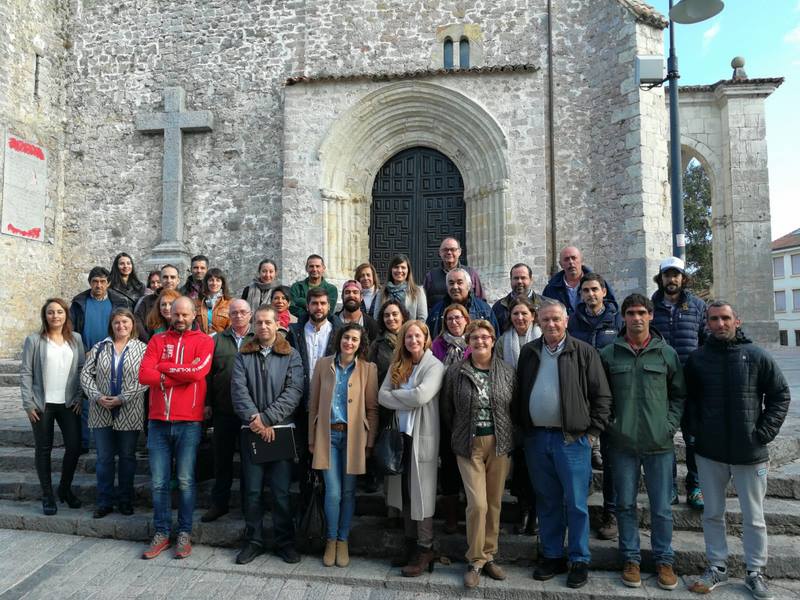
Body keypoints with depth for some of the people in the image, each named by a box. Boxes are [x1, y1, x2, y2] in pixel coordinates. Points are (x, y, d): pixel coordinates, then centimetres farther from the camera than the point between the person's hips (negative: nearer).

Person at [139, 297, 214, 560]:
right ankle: (161, 533, 21)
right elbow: (144, 375, -4)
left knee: (185, 480, 5)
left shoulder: (203, 341, 2)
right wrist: (182, 377, -10)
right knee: (158, 482, 7)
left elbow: (198, 370, -16)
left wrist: (163, 366, -5)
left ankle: (184, 534, 18)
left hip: (188, 422, -3)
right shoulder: (158, 340, 10)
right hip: (158, 421, 3)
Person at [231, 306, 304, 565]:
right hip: (251, 430, 2)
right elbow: (239, 390, -3)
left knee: (281, 490, 3)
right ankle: (253, 541, 22)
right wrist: (254, 419, -16)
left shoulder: (291, 356, 4)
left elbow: (293, 392, -7)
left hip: (281, 429, -1)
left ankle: (285, 542, 18)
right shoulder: (243, 356, 9)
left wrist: (267, 418, -15)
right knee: (252, 490, 7)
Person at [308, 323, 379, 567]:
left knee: (348, 491, 7)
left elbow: (372, 408, 1)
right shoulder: (323, 365, 4)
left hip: (354, 436, 0)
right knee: (333, 492, -3)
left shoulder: (368, 369, 1)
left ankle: (343, 541, 24)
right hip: (328, 435, 0)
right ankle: (331, 540, 18)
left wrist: (369, 442, -2)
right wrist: (312, 438, 5)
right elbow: (314, 404, 7)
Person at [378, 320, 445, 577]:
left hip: (422, 437, -6)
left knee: (421, 493, 1)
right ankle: (410, 544, 27)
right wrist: (409, 401, -15)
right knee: (404, 491, 13)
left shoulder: (435, 366, -8)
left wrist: (395, 394, -7)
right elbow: (382, 396, -1)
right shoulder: (397, 366, 9)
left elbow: (421, 395, -22)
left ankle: (425, 550, 13)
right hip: (401, 434, 6)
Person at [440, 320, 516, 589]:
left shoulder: (507, 371, 1)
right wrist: (458, 435, 7)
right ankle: (476, 561, 13)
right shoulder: (455, 372, -3)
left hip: (499, 444, 2)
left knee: (494, 504, 10)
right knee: (477, 504, -6)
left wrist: (509, 437, 7)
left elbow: (515, 407, 8)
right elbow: (447, 408, 5)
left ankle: (489, 556, 28)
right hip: (469, 445, -2)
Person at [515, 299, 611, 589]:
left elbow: (602, 396, -2)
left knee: (576, 503, 4)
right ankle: (552, 556, 26)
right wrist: (523, 428, 8)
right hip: (536, 438, 4)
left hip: (571, 438, -3)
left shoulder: (584, 352, -3)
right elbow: (519, 394, 14)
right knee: (546, 502, 13)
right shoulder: (528, 352, 8)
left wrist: (592, 431, -6)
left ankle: (579, 561, 19)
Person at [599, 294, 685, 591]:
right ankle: (631, 558, 25)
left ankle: (664, 560, 27)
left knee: (661, 507, 9)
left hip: (659, 443, 0)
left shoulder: (667, 353, 2)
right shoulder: (608, 354, 0)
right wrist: (608, 424, -3)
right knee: (626, 504, 10)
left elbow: (679, 394, 8)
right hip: (622, 443, 0)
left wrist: (670, 426, -1)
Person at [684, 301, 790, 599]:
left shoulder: (757, 356, -4)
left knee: (753, 517, 12)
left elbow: (780, 394, 1)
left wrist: (765, 432, -5)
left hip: (750, 452, -1)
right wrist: (693, 429, -2)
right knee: (712, 513, 13)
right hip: (709, 452, 1)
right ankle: (717, 568, 28)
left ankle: (755, 572, 29)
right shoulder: (696, 358, -1)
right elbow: (687, 398, 8)